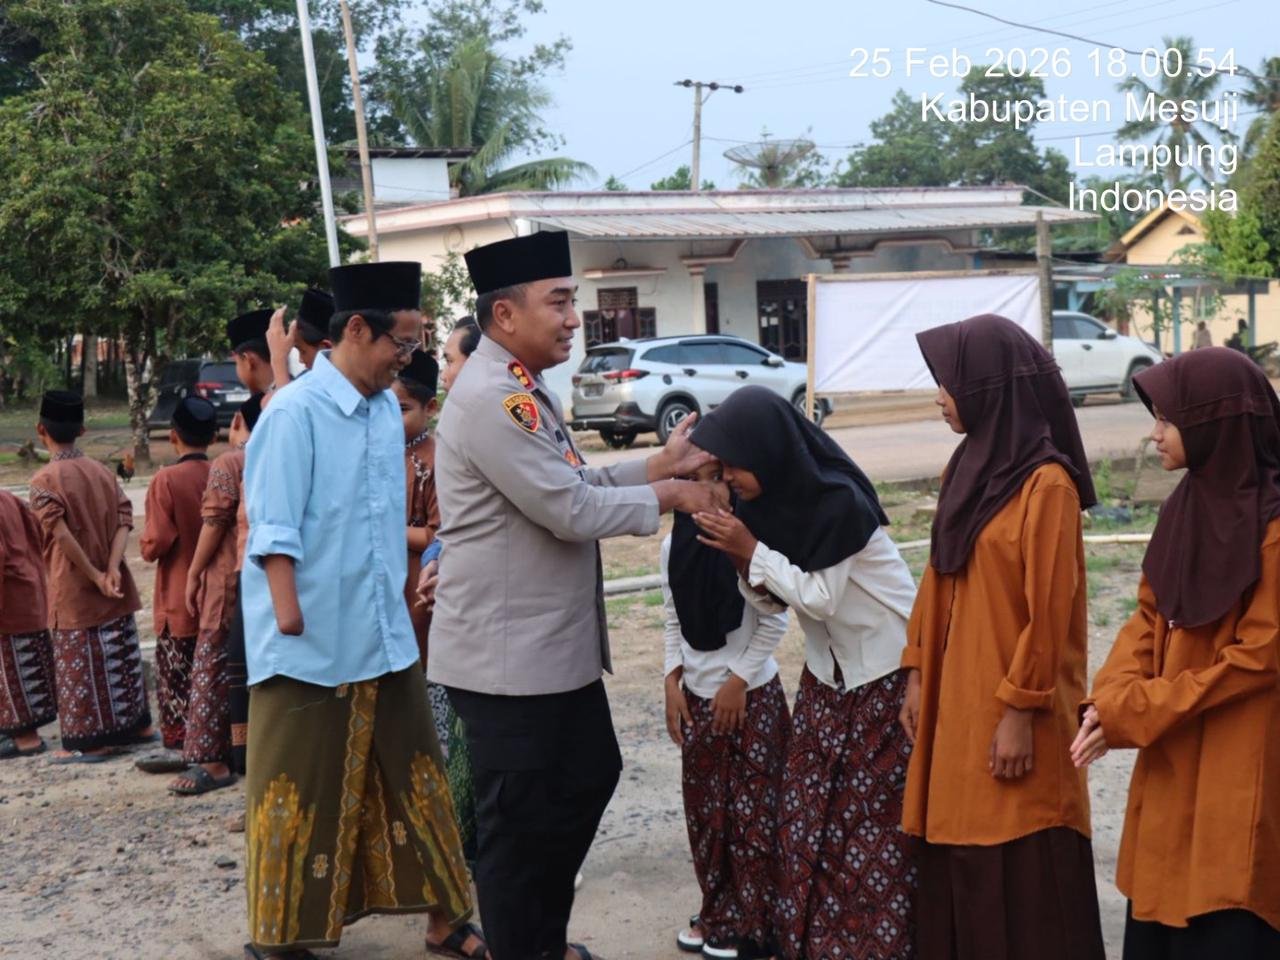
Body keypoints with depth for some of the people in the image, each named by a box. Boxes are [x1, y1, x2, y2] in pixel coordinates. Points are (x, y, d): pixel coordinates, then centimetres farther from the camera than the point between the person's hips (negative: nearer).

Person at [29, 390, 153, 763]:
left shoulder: (44, 480, -12)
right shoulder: (102, 471, 5)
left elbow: (62, 534, -21)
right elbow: (124, 520, -4)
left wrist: (95, 576, -15)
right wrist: (112, 570, -12)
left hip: (75, 591, -6)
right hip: (113, 589, 6)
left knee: (82, 664, 3)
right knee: (120, 656, 16)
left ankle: (92, 740, 8)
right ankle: (137, 724, 25)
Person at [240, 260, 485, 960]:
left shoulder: (387, 409, 7)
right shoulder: (295, 413, -15)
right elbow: (273, 532, -17)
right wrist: (292, 614, -19)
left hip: (384, 637, 7)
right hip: (312, 644, -7)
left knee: (409, 783, 13)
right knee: (305, 797, 6)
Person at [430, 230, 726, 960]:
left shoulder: (525, 391, 13)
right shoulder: (491, 398, -22)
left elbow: (575, 486, 14)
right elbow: (572, 511, -23)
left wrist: (657, 466, 2)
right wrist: (668, 495, -10)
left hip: (559, 645, 11)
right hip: (509, 654, -11)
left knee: (588, 779, 22)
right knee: (520, 821, 3)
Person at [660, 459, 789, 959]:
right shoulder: (672, 544, 1)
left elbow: (775, 620, -11)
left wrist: (739, 679, -11)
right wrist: (673, 681, 3)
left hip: (753, 695, -5)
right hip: (697, 697, 5)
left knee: (753, 812, 2)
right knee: (705, 810, 13)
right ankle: (718, 914, 28)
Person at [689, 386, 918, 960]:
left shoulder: (838, 502, -26)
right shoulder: (769, 500, -4)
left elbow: (819, 597, -24)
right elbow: (773, 602, 1)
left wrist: (751, 550, -23)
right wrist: (741, 563, -17)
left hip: (886, 671, -7)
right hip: (828, 671, 7)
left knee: (875, 817, -1)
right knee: (809, 812, 7)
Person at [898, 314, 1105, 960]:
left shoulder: (1046, 483, -15)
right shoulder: (969, 469, 10)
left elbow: (1047, 610, -17)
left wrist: (1021, 710, -17)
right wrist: (917, 675, 13)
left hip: (1011, 710, -8)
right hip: (957, 698, 8)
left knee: (1019, 878, 0)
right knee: (960, 868, 13)